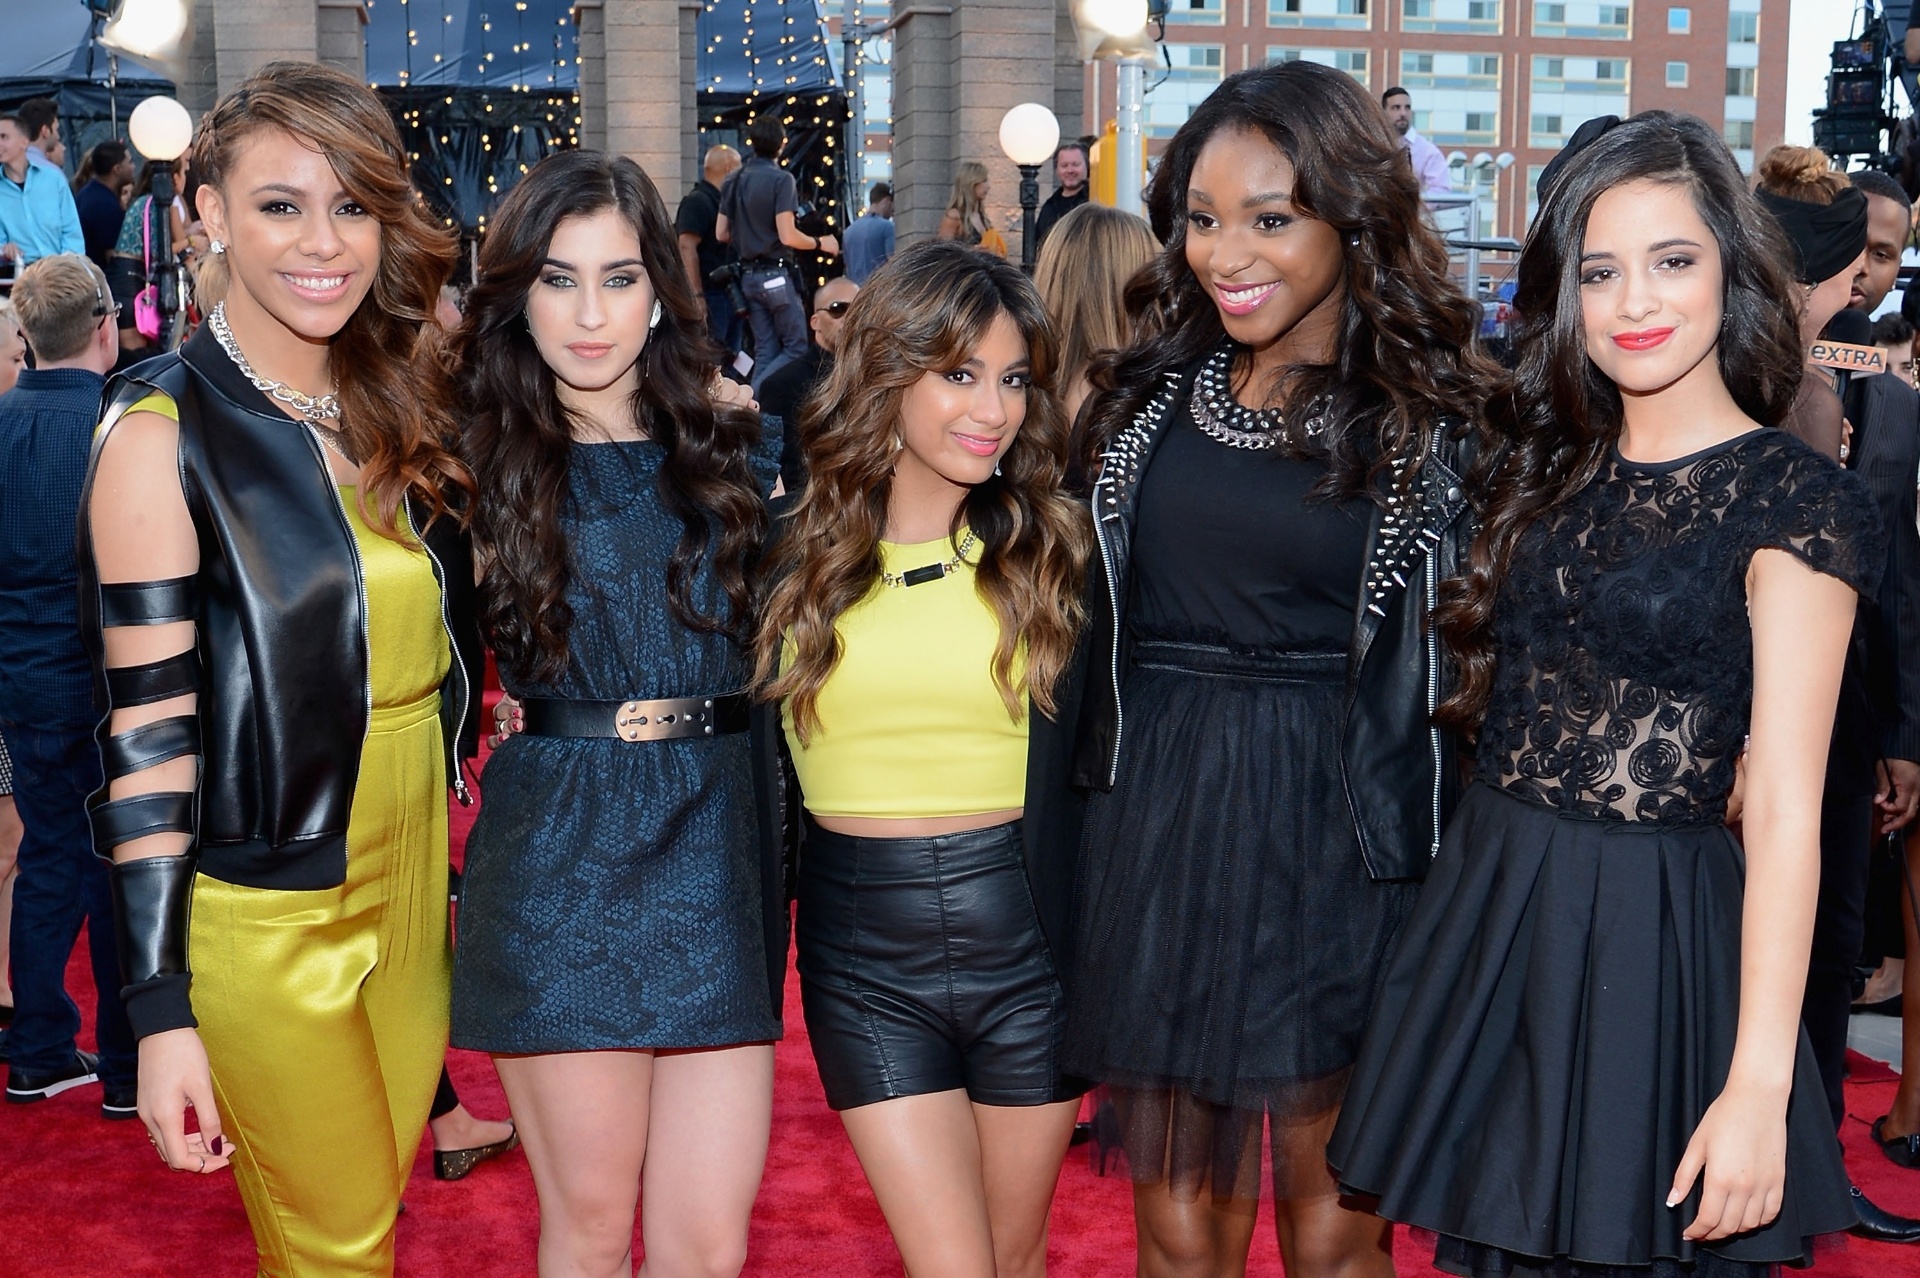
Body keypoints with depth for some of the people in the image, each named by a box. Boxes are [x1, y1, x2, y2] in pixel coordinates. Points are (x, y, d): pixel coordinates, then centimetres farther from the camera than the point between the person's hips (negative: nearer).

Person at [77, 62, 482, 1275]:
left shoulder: (400, 406, 3)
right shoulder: (167, 431, -14)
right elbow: (148, 732, -16)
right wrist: (162, 1013, -17)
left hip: (417, 876, 6)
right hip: (268, 914, -6)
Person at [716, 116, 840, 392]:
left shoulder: (734, 181, 9)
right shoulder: (780, 179, -12)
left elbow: (721, 234, 12)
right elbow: (787, 236, -17)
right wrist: (820, 243, -1)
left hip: (748, 275, 7)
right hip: (776, 275, -7)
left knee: (765, 352, 11)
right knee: (796, 347, -1)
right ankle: (754, 396, -15)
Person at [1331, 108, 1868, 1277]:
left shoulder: (1795, 501, -9)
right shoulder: (1551, 468, 9)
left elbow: (1787, 809, -14)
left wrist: (1759, 1082, -18)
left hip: (1653, 934, -5)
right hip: (1487, 908, 6)